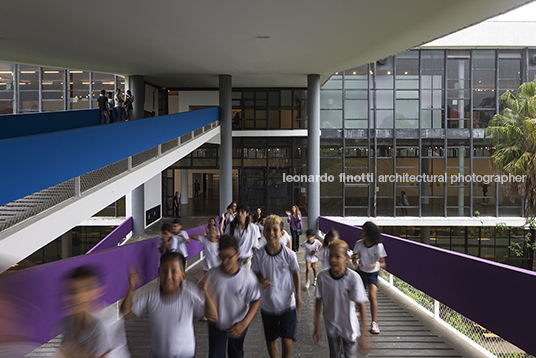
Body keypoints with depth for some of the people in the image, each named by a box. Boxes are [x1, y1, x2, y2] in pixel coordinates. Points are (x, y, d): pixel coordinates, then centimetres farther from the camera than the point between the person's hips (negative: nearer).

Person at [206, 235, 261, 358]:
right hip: (216, 325, 0)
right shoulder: (212, 274, -19)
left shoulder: (248, 276, -22)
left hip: (238, 326, 0)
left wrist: (244, 324, -21)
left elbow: (255, 301, -13)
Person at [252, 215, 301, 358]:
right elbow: (255, 274, 3)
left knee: (286, 339, 0)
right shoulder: (259, 255, -13)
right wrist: (261, 280, -19)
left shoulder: (289, 254, -15)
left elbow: (296, 274, 1)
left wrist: (298, 296, 4)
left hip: (287, 304, -1)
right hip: (267, 305, 2)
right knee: (271, 340, 14)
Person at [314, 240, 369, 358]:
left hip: (349, 327, -2)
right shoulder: (322, 277, -17)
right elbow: (318, 301, -6)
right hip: (331, 327, 2)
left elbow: (361, 305, -20)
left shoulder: (353, 278, -24)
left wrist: (364, 335, -21)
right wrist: (317, 328, -1)